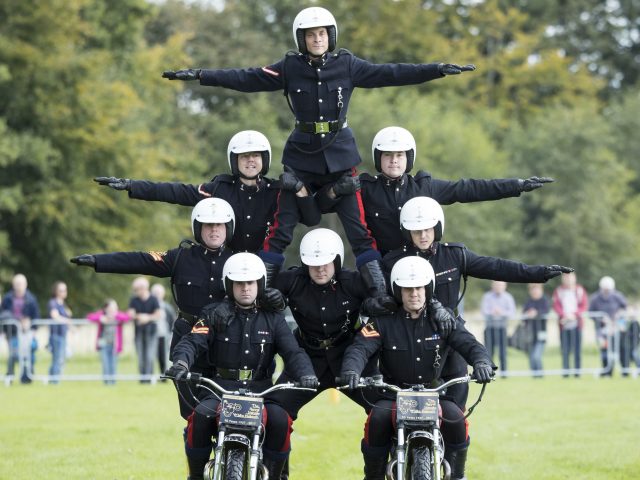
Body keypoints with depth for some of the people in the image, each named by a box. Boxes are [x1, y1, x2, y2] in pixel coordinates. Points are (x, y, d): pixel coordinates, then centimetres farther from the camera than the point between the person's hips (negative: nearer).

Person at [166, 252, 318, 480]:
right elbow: (192, 341, -7)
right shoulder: (216, 314, 7)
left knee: (280, 419, -29)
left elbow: (292, 351, 0)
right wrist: (181, 361, -31)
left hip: (261, 389, 1)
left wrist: (306, 374, -21)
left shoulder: (273, 318, 11)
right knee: (200, 416, -29)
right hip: (221, 387, -1)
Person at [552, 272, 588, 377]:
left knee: (577, 347, -2)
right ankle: (565, 371, 1)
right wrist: (564, 315, -15)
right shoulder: (558, 290, 7)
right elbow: (556, 306, 1)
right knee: (565, 348, -2)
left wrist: (575, 314, -10)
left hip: (576, 322, 0)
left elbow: (584, 305, 3)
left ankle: (577, 371, 2)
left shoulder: (579, 290, 7)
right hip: (563, 323, 0)